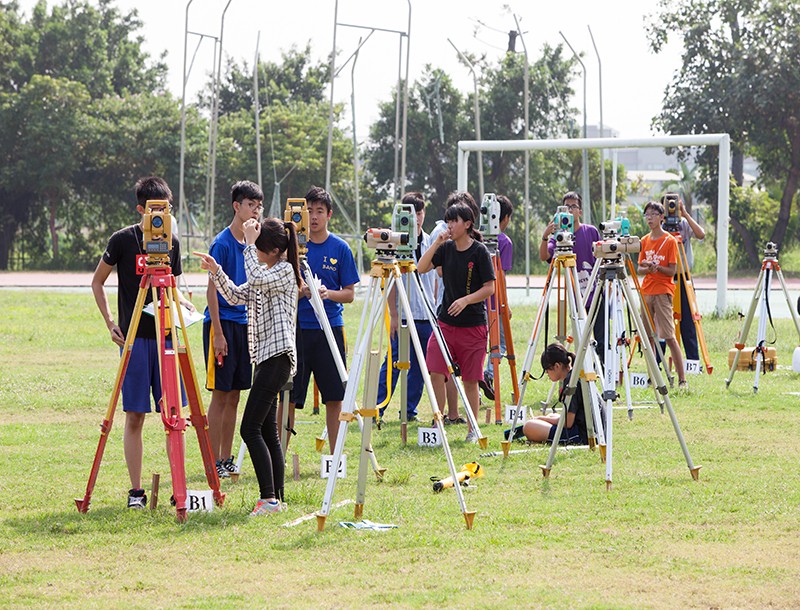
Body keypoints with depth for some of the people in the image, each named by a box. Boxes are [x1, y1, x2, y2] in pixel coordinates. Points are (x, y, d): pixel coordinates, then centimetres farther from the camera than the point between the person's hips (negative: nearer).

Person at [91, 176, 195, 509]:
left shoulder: (172, 242, 9)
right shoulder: (123, 240, -3)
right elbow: (97, 282, 7)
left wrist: (183, 303, -1)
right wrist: (110, 322, -3)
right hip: (135, 338, -3)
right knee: (135, 416, -2)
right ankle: (136, 491, 2)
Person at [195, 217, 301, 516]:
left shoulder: (285, 270, -9)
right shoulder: (265, 272, 19)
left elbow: (257, 280, -26)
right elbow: (236, 295, 22)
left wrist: (249, 243, -18)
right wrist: (216, 271, 8)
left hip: (278, 356, -10)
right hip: (265, 356, 10)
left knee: (250, 428, -15)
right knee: (267, 431, 9)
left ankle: (269, 498, -17)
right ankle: (276, 497, 12)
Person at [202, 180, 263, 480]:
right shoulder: (222, 243, -11)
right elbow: (212, 289, -13)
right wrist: (218, 333, -17)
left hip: (245, 325, 7)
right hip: (223, 323, -7)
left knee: (234, 395, 9)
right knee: (220, 394, -5)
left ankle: (227, 459, 14)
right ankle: (214, 462, -1)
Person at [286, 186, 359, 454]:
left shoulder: (340, 248, 4)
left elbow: (349, 293, 5)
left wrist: (328, 293, -15)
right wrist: (301, 291, -17)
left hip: (330, 328, 0)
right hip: (296, 328, 0)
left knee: (334, 397, 2)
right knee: (288, 397, 0)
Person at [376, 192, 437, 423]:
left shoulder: (431, 243, 10)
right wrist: (393, 315, -10)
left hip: (426, 316, 5)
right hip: (403, 316, -5)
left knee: (420, 366, 7)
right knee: (394, 362, -6)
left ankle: (409, 410, 15)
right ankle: (376, 409, -3)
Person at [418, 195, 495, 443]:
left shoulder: (479, 252, -7)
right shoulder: (446, 248, 7)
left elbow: (489, 288, -8)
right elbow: (421, 268, 0)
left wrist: (465, 300, -22)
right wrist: (436, 243, -8)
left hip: (473, 324, -4)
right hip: (445, 321, 4)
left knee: (470, 380, 3)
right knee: (435, 373, -7)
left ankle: (473, 429, 14)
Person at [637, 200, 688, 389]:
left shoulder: (670, 241, -4)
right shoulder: (644, 241, 12)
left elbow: (672, 270, -6)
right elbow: (639, 269, 12)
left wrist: (656, 267, -21)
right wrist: (647, 268, -9)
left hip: (663, 291, -6)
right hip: (646, 291, 6)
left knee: (669, 336, -10)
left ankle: (682, 379, -10)